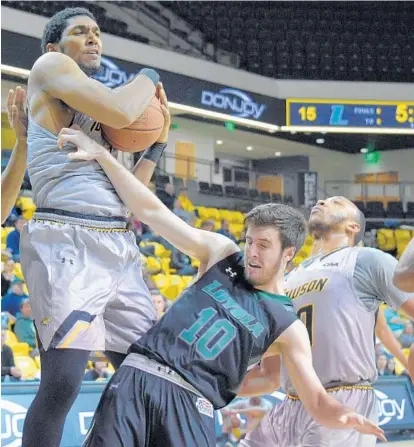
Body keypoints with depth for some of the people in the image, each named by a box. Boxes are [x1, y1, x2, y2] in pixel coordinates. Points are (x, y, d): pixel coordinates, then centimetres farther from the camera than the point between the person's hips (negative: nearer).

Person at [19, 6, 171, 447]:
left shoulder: (97, 112, 26)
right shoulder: (49, 67, 3)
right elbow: (120, 112, -14)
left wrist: (156, 146, 17)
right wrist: (149, 78, 5)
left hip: (120, 246, 9)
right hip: (67, 242, -9)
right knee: (62, 382, -17)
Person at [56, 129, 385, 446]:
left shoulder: (288, 327, 7)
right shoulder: (221, 253, 13)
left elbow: (318, 403, 4)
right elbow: (152, 212, 9)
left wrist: (347, 416, -21)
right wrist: (100, 153, 1)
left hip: (190, 405, -2)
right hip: (137, 379, 2)